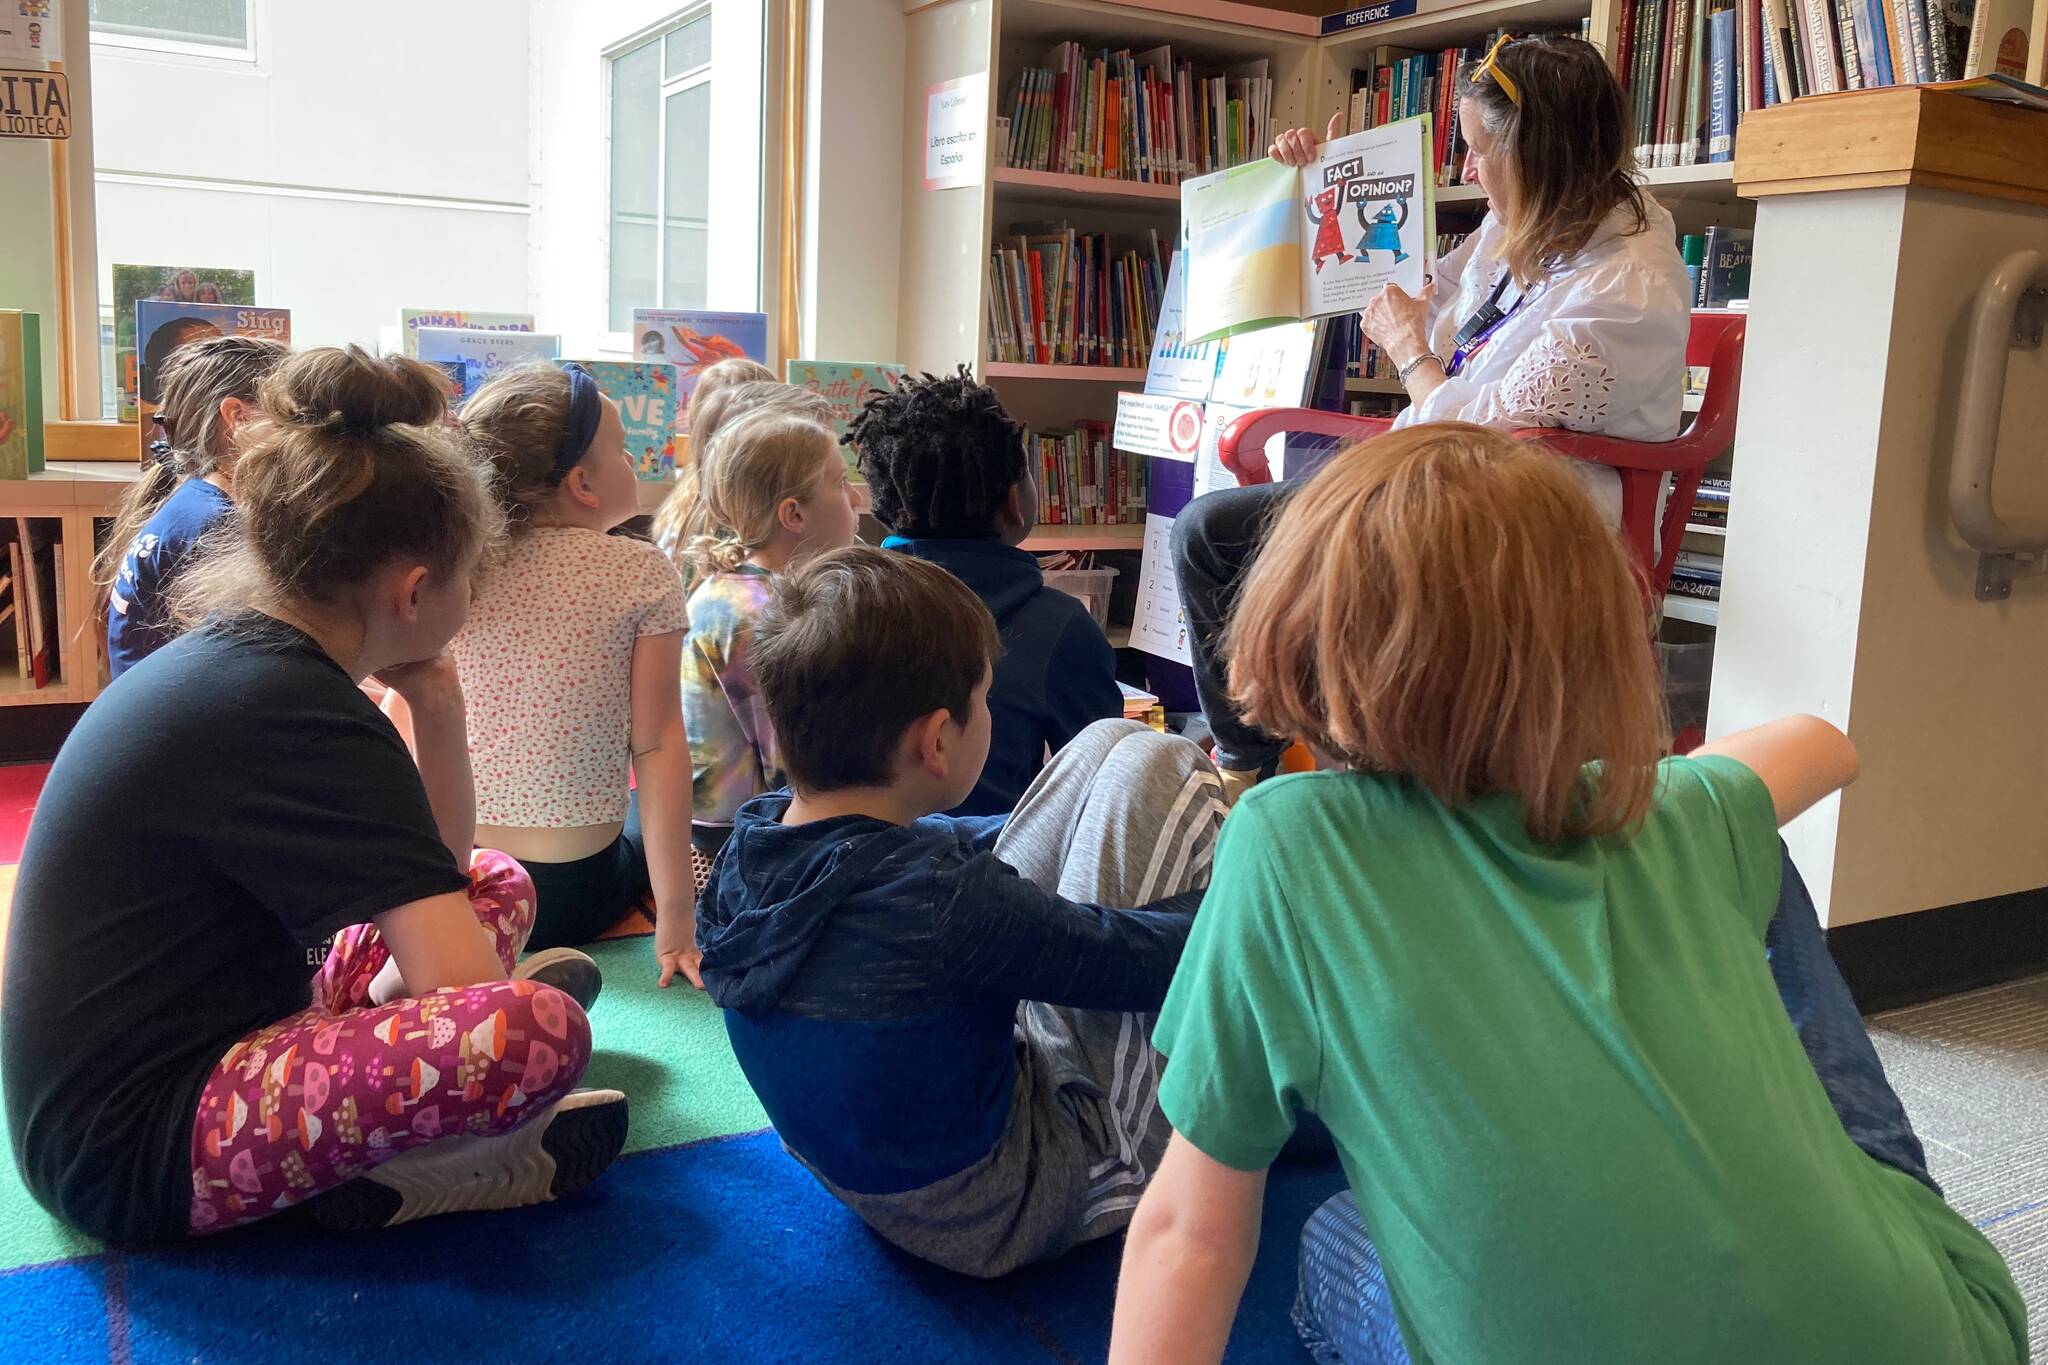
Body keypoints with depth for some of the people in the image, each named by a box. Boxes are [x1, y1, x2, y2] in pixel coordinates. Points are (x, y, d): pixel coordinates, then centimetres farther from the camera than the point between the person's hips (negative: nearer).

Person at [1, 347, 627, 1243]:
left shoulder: (234, 653, 7)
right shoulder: (298, 720, -23)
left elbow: (440, 874, 11)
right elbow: (462, 982, -27)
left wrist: (435, 706, -4)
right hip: (132, 1156, -11)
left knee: (498, 884, 13)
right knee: (539, 1032, -31)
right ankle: (386, 1174, -2)